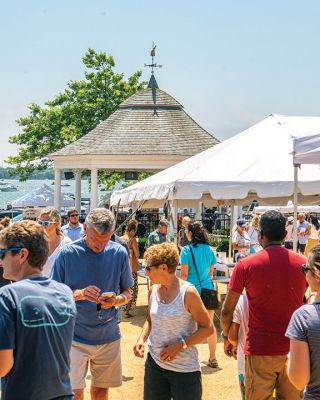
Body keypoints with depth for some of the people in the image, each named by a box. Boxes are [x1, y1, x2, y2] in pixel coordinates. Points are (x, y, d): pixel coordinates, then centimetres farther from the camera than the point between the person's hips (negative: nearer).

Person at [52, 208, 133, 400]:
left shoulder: (119, 253, -2)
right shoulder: (68, 254, -10)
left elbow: (128, 292, 7)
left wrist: (116, 299, -16)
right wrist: (79, 294, -22)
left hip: (108, 336, 3)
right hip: (75, 336, -2)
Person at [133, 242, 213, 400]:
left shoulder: (187, 292, -14)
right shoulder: (153, 290, 3)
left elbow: (207, 328, -10)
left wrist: (181, 345, -19)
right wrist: (142, 339, 0)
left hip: (185, 369, -5)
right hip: (155, 364, 5)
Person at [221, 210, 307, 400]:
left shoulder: (246, 265, -8)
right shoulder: (303, 263, 0)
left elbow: (227, 311, -3)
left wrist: (227, 338, 13)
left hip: (260, 350, -2)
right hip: (294, 349, 2)